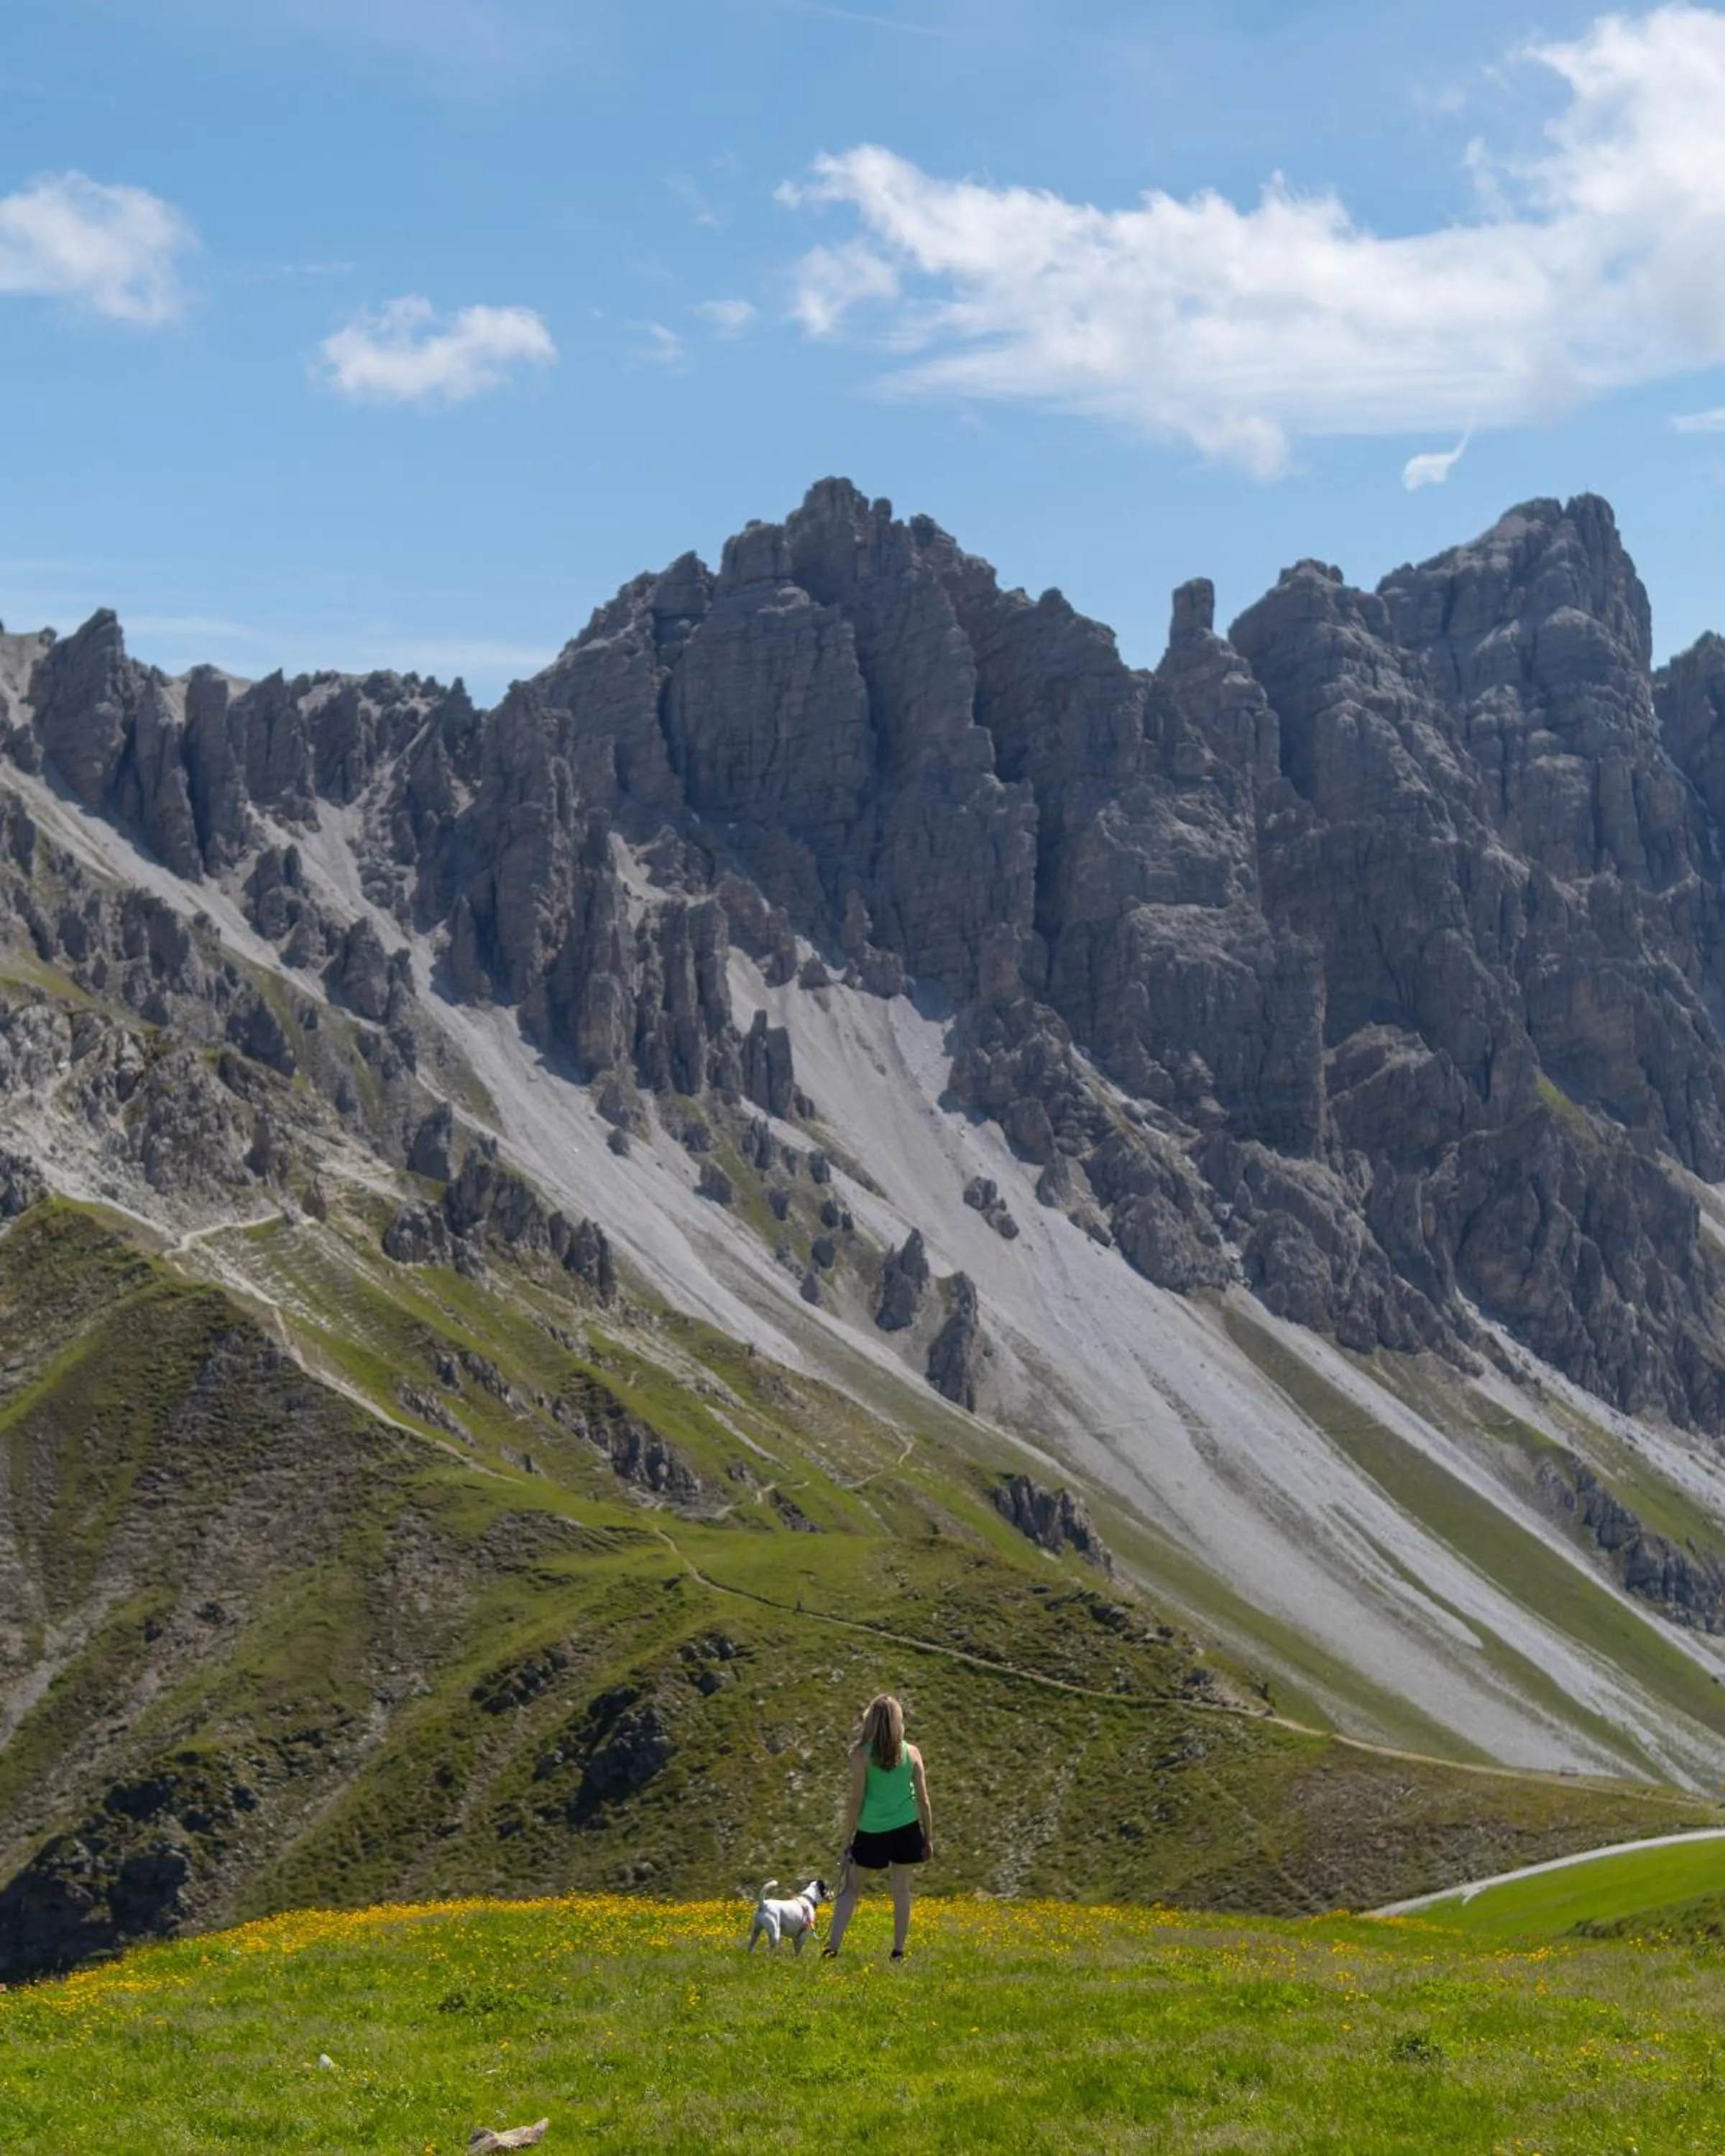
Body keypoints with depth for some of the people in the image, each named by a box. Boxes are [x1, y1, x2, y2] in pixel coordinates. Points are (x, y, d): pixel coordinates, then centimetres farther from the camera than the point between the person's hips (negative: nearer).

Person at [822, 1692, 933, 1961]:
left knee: (851, 1887, 7)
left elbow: (856, 1801, -9)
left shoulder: (861, 1754, -9)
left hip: (872, 1831, -2)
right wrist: (929, 1839, 12)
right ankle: (898, 1952, 14)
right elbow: (923, 1800, 3)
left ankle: (833, 1945, -4)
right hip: (905, 1829, 2)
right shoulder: (912, 1753, 0)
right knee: (901, 1890, 11)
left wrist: (847, 1841, -2)